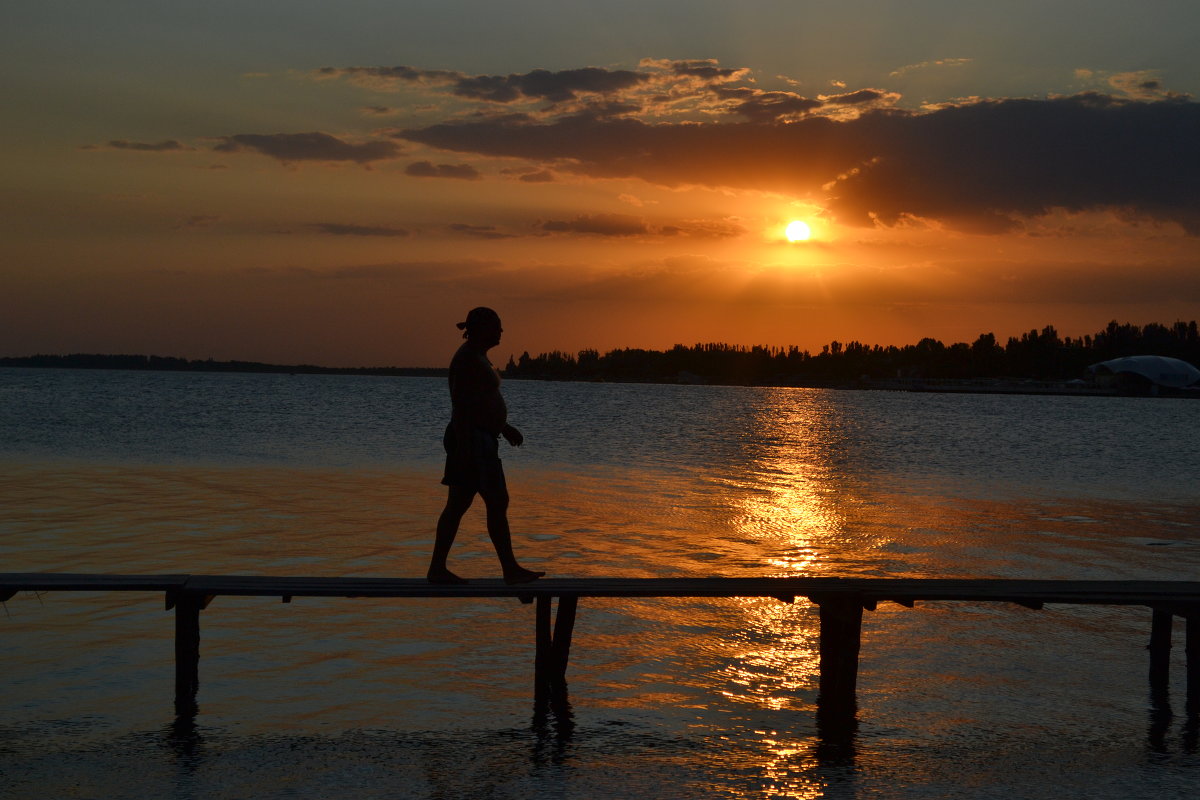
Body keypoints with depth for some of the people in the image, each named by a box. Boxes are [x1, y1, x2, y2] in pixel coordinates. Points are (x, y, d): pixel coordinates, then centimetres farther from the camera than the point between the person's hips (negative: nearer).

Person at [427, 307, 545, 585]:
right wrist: (464, 447, -25)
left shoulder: (477, 357, 17)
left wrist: (504, 427, 24)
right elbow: (460, 405, -21)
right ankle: (510, 569, -1)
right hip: (472, 440, -11)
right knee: (497, 502, -6)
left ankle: (437, 569, 9)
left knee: (458, 505, 9)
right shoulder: (468, 359, -16)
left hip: (480, 440, 11)